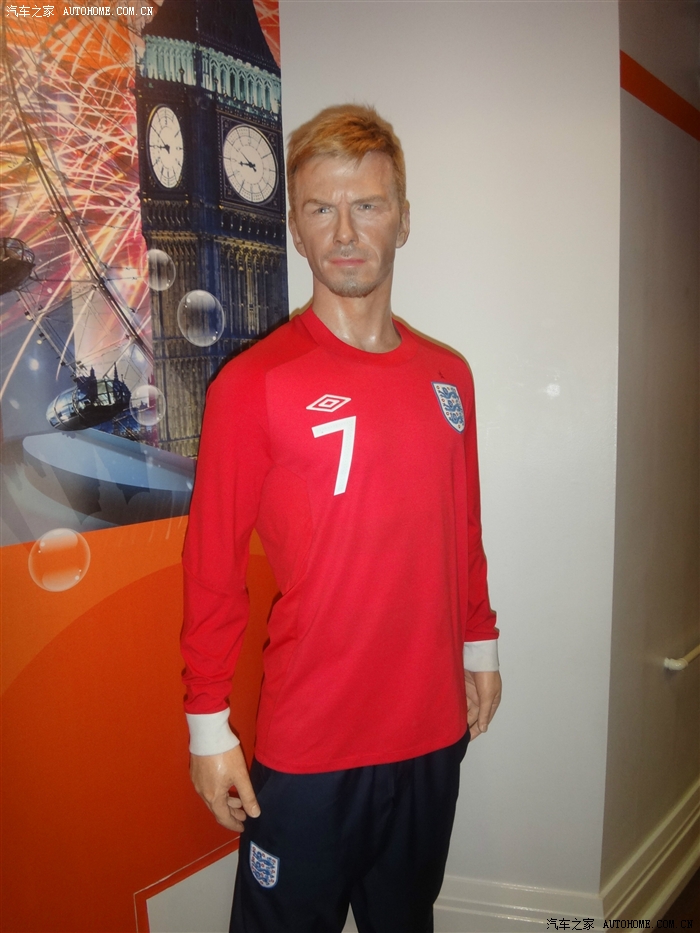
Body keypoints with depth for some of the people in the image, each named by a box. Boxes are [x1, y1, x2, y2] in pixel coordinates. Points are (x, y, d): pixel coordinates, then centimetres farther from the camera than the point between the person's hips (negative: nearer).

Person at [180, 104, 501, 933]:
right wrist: (208, 724, -8)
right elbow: (212, 565, -11)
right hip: (308, 748, -4)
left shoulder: (448, 375, 2)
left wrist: (479, 645, 14)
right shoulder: (253, 382, -13)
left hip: (435, 731, 5)